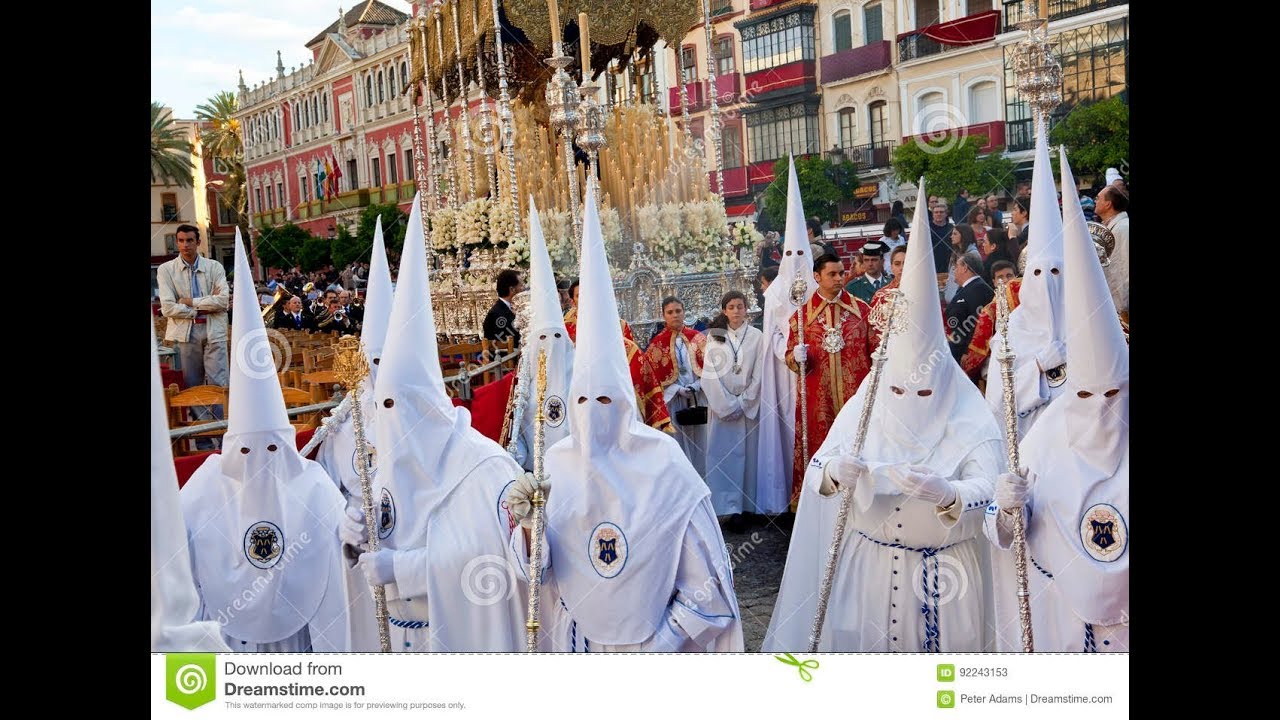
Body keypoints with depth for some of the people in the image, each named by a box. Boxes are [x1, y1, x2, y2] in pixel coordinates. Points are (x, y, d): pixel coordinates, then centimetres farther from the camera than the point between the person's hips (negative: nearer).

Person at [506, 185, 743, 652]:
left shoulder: (661, 461, -19)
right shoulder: (556, 462, -11)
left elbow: (704, 578, -12)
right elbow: (537, 571, -8)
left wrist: (664, 641, -11)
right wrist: (527, 527, -26)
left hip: (652, 641, -3)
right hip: (576, 640, 3)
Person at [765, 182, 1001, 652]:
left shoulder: (970, 425, -9)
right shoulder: (864, 412, -3)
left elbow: (987, 489, -23)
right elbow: (816, 473, -11)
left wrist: (948, 494, -45)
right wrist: (833, 474, -34)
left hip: (946, 571, -2)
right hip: (868, 565, 2)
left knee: (944, 645, 8)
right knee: (864, 644, 10)